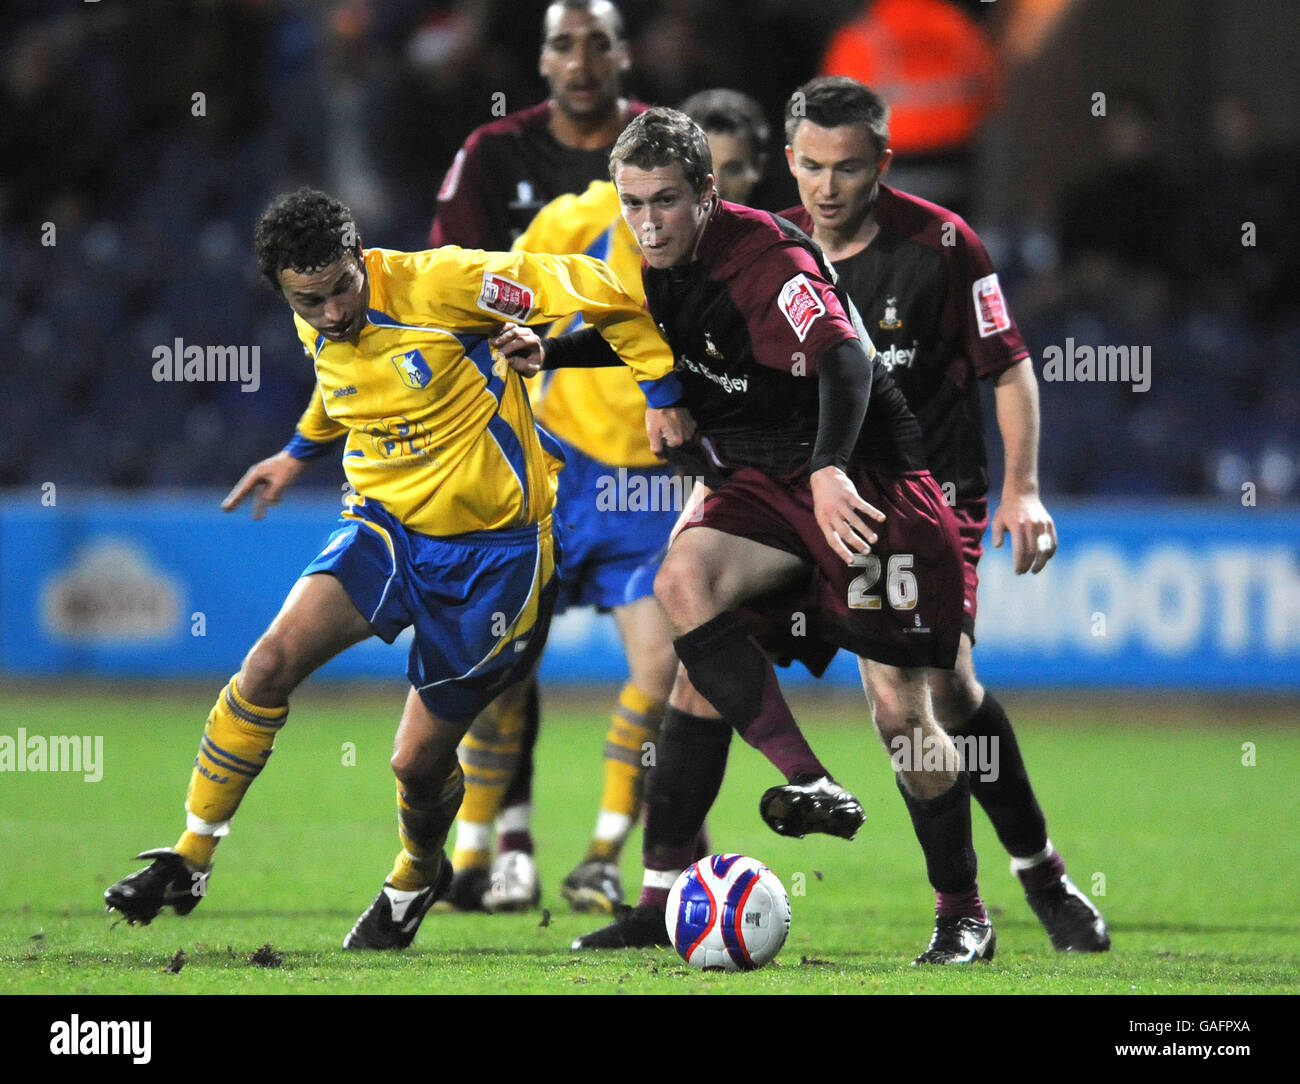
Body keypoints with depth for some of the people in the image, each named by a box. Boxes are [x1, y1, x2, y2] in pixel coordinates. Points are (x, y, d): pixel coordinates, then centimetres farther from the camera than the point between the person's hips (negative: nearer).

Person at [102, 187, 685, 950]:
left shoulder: (438, 285, -20)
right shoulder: (318, 331, 0)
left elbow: (593, 290, -15)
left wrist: (659, 390, -13)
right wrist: (300, 454, 38)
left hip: (491, 551, -5)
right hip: (386, 527, 5)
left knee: (419, 763, 1)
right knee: (272, 661, -20)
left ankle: (417, 876, 38)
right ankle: (189, 862, -8)